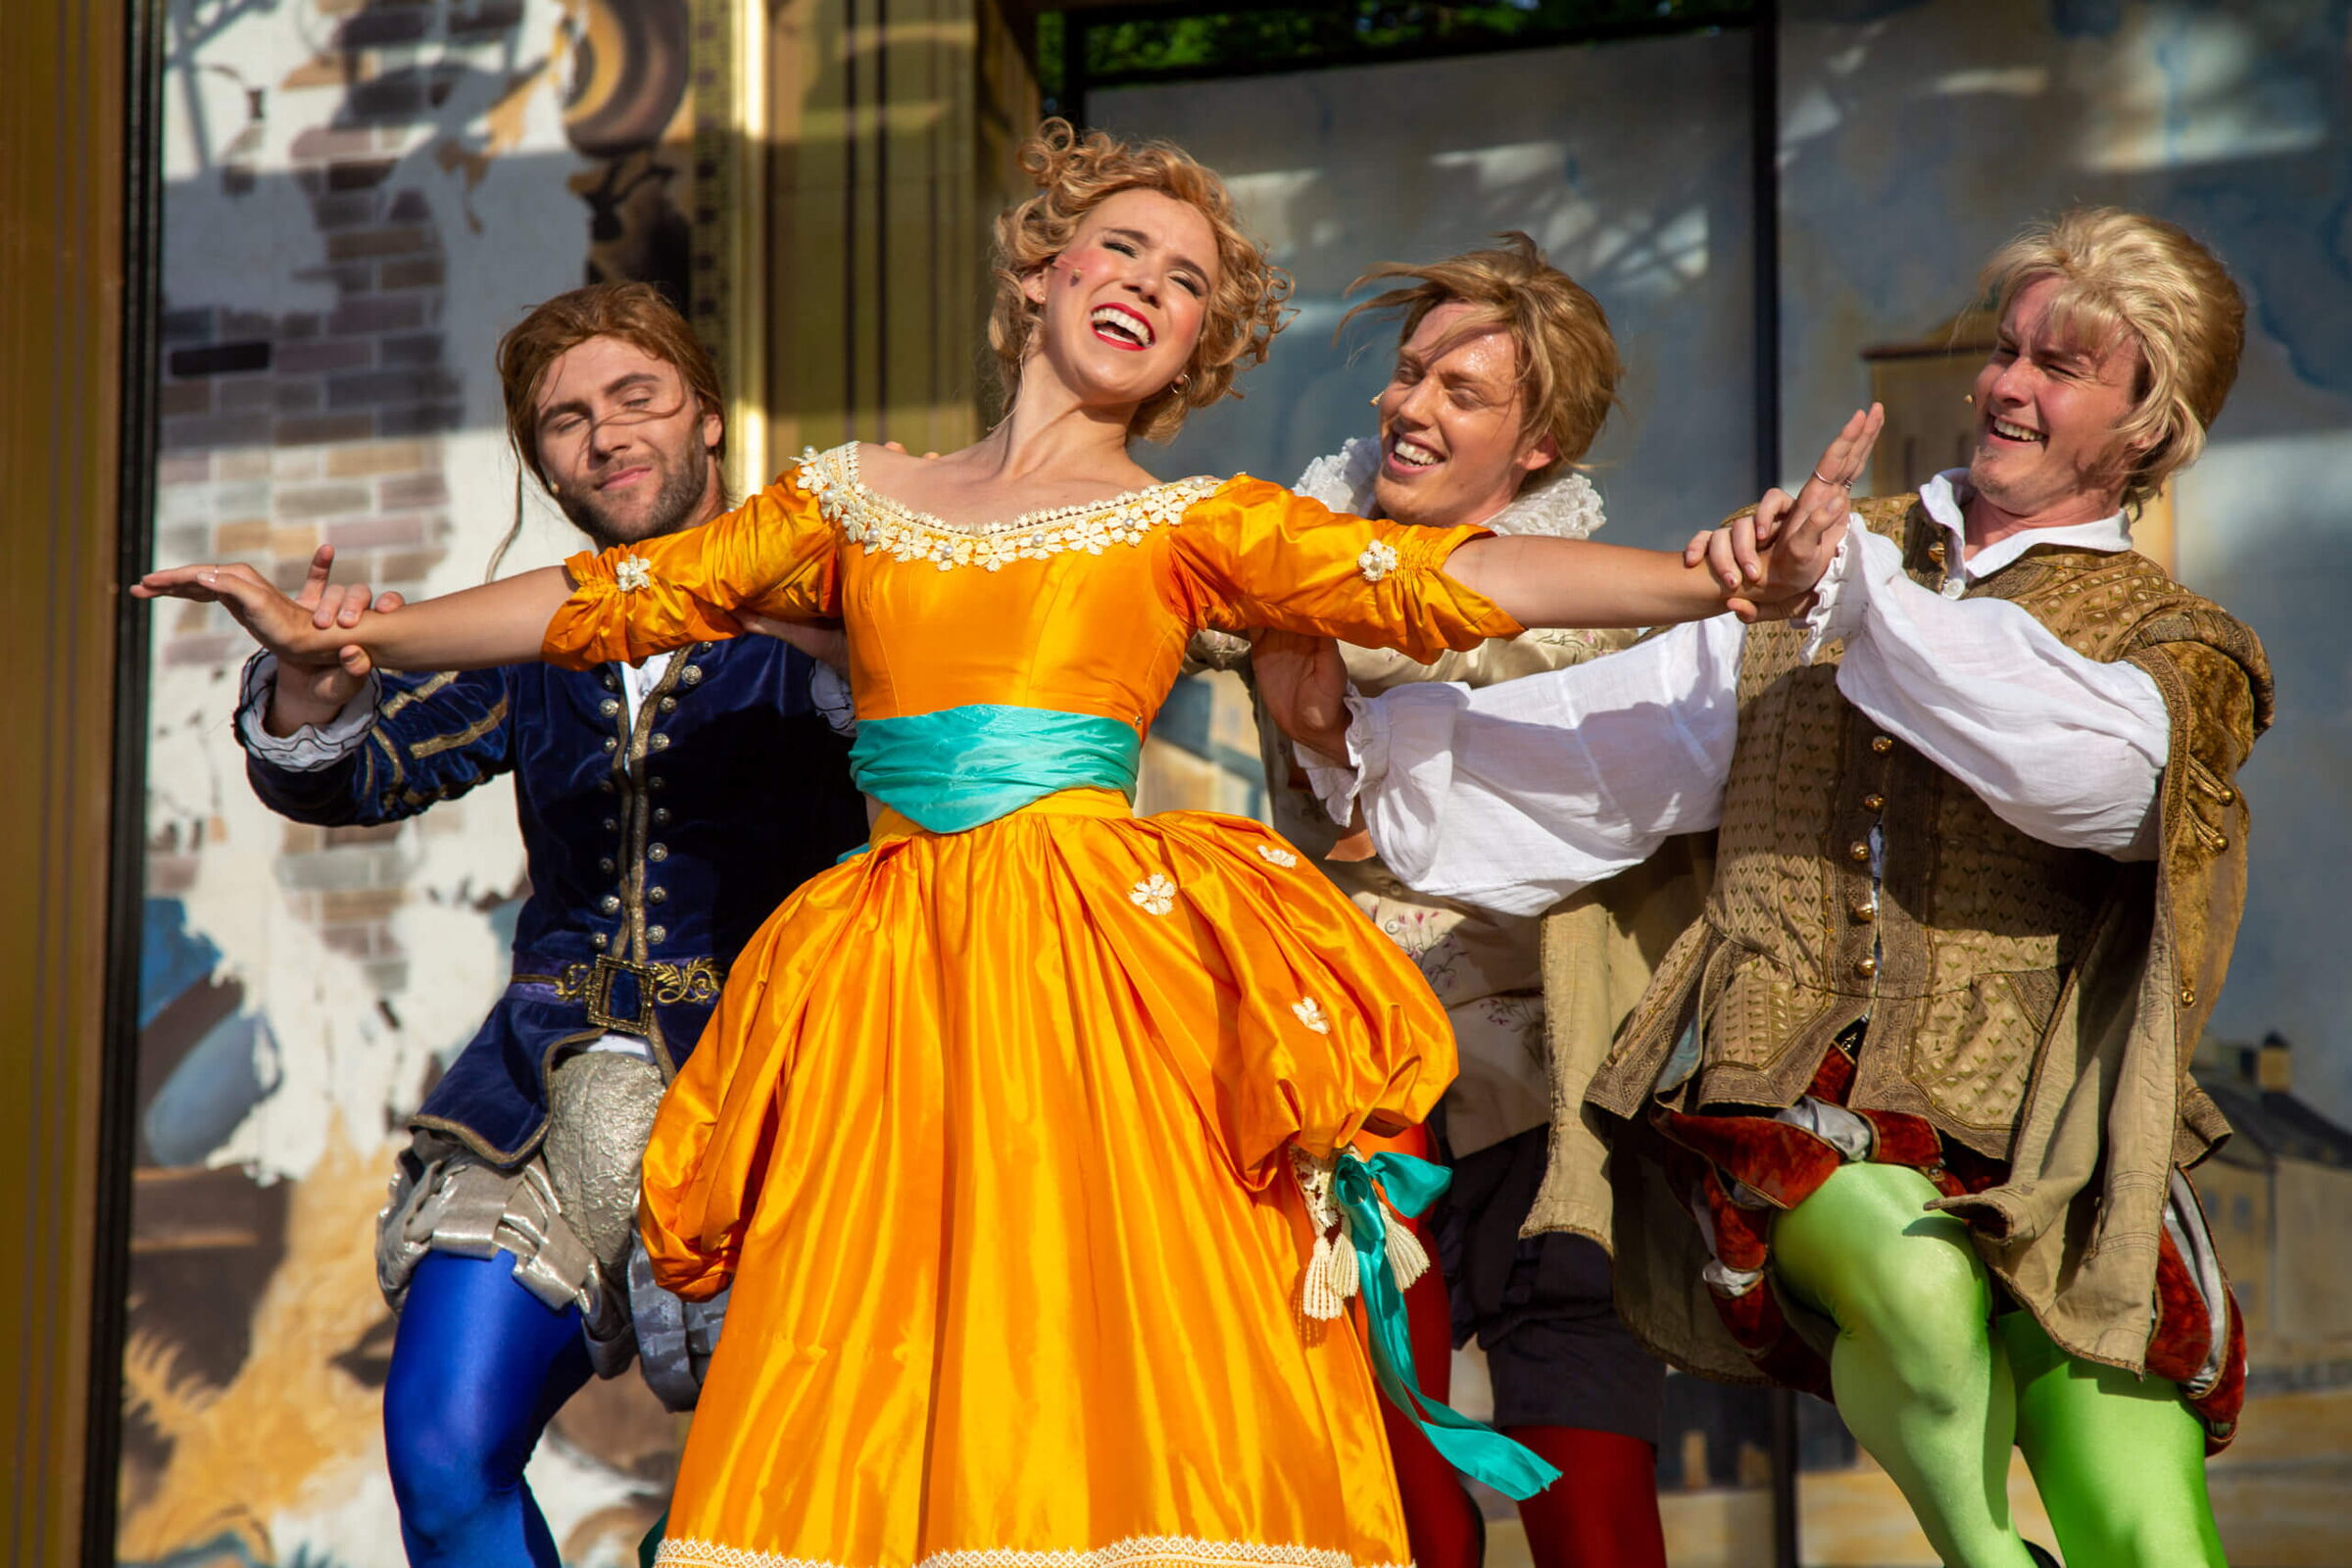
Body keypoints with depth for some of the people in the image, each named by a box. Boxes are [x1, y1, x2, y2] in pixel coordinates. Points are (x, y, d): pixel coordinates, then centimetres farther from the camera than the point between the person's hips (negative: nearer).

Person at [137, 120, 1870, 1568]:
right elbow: (613, 596, 21)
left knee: (1095, 1344, -11)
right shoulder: (856, 497, 20)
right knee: (860, 1388, -4)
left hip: (1102, 961, -2)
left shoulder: (1194, 525, 13)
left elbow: (1443, 580, 2)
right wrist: (344, 631, 18)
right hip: (891, 979, 2)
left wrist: (1724, 580, -11)